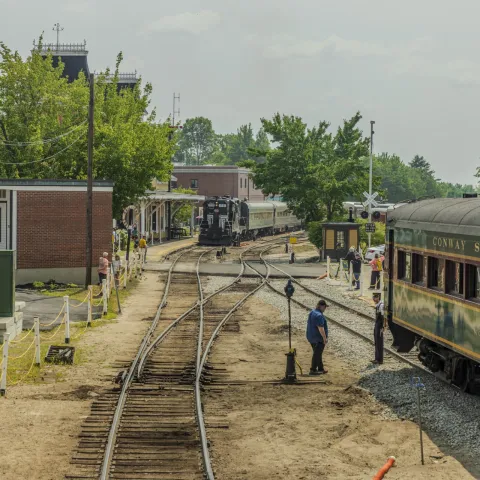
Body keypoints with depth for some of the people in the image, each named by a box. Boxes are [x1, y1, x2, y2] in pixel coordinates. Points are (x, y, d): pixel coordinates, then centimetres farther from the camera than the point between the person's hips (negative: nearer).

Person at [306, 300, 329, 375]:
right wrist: (325, 338, -19)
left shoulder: (312, 313, 8)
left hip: (311, 337, 10)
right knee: (317, 354, 0)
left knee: (318, 353, 18)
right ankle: (313, 370, 5)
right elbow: (321, 328, -26)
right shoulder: (319, 316, -24)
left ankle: (321, 368, 27)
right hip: (318, 338, -10)